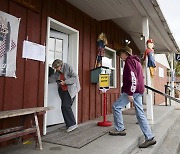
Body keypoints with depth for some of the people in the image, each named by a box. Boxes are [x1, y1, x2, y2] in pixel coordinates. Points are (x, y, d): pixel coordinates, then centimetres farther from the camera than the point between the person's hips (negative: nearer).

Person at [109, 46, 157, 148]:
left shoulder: (129, 61, -7)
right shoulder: (136, 61, 23)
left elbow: (132, 78, -19)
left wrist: (130, 93, -21)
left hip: (132, 90, -10)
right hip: (139, 90, 10)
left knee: (116, 107, 2)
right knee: (140, 114, 8)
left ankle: (120, 129, 10)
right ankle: (150, 138, 9)